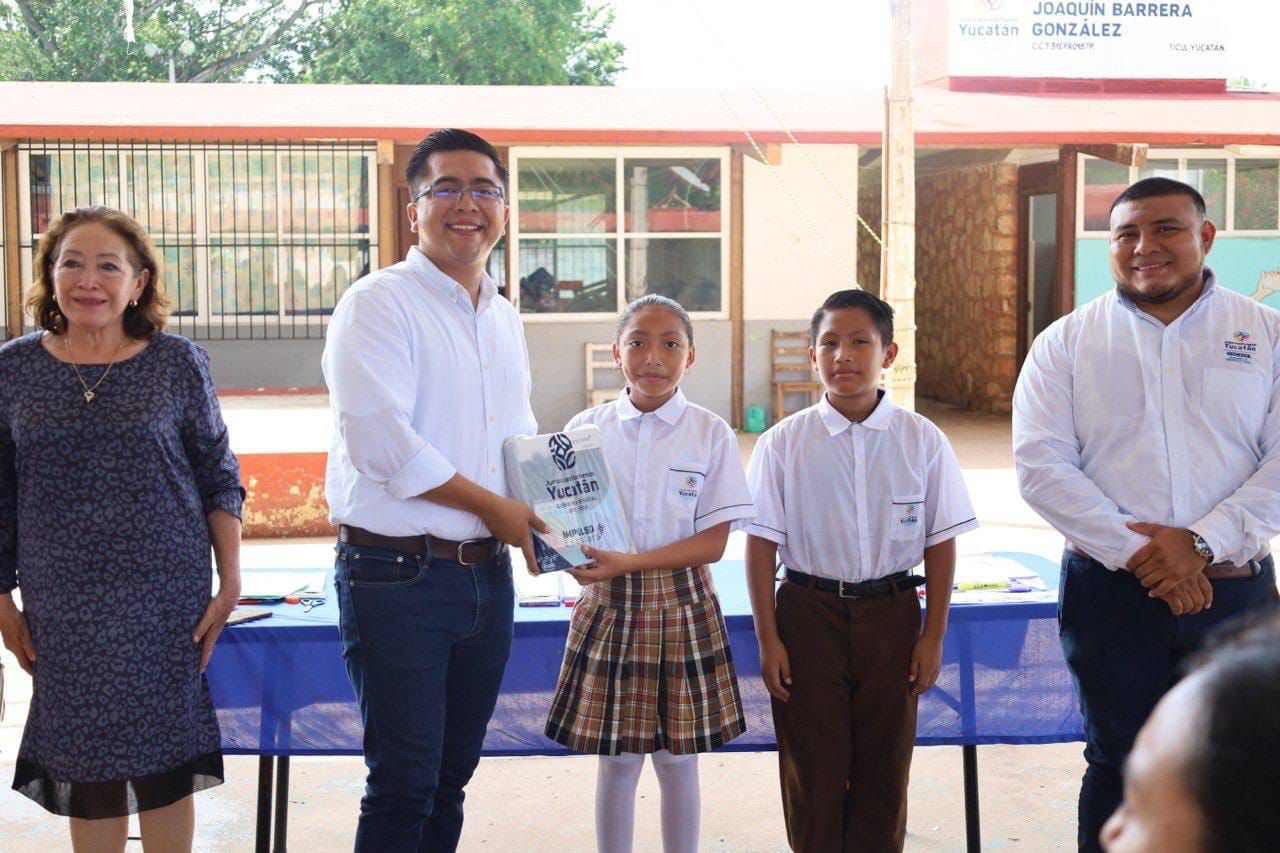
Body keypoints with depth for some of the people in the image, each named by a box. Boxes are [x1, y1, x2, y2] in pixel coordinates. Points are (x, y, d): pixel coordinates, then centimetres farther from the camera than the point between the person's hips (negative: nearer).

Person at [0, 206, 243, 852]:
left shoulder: (178, 363, -2)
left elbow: (219, 481, 3)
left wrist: (230, 584, -1)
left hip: (166, 602, -1)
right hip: (63, 610, 1)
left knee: (165, 769, 7)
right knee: (88, 775, 9)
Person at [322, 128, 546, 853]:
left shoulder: (506, 320, 15)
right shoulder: (379, 304, -9)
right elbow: (381, 443, -19)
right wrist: (495, 508, -12)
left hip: (489, 575, 7)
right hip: (398, 573, -7)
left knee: (453, 774, 15)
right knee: (405, 783, -2)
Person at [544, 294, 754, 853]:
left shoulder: (710, 434, -4)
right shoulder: (586, 428, 2)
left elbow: (713, 542, -8)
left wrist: (629, 562, -20)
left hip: (681, 603, -1)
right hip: (607, 603, 1)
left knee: (677, 760, 8)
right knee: (617, 761, 8)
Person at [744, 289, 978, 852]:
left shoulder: (922, 440, -2)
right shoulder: (783, 443, -4)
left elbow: (940, 543, 2)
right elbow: (762, 545, -2)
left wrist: (933, 636, 0)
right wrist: (768, 639, -5)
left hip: (890, 614, 1)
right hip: (808, 614, -1)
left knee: (884, 767, 10)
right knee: (812, 768, 7)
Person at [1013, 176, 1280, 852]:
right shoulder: (1066, 343, 4)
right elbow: (1041, 466, -5)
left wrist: (1205, 543, -17)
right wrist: (1138, 551, -14)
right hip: (1110, 594, -1)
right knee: (1118, 768, 7)